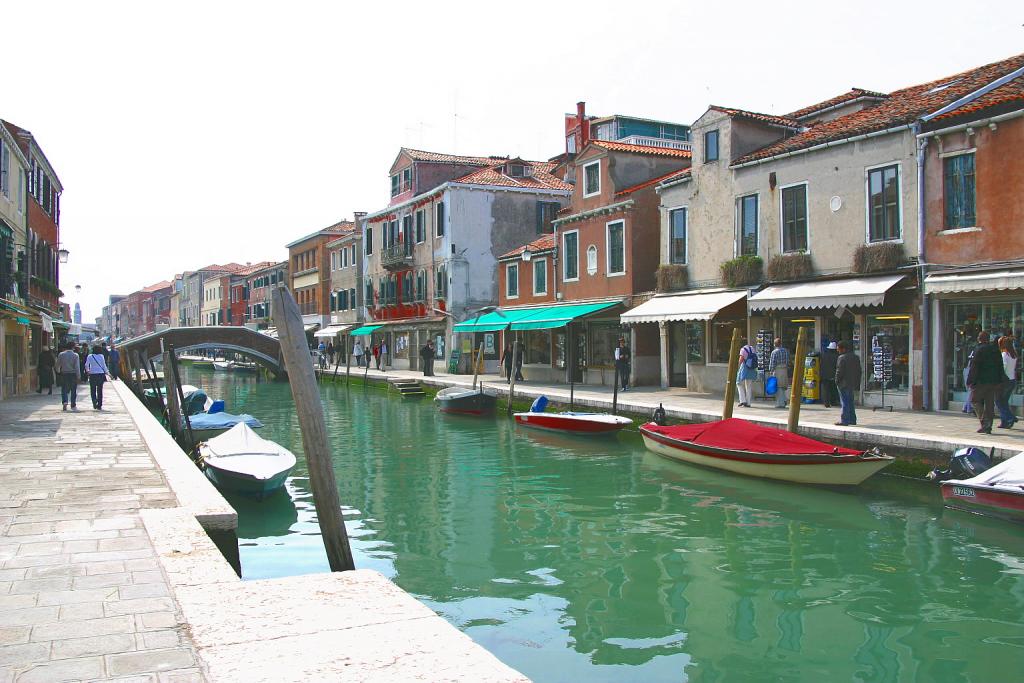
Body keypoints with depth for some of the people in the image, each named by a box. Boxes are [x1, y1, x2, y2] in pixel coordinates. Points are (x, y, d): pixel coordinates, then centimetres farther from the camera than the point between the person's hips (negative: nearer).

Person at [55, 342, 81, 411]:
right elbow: (77, 366, -11)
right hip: (73, 374, -2)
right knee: (73, 390, 7)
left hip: (64, 374, 2)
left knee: (64, 389, 8)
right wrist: (78, 376, -6)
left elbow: (57, 365, 7)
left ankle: (64, 401, -15)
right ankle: (73, 405, 10)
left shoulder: (61, 354, 0)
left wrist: (58, 372, 26)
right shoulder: (75, 355, -7)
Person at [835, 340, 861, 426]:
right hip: (852, 384, 8)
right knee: (850, 402, 17)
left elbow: (839, 372, -17)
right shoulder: (856, 357, 11)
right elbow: (859, 371, 14)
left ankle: (844, 421, -5)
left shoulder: (842, 358, -15)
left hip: (844, 384, -8)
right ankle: (852, 419, 21)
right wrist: (857, 382, 17)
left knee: (844, 402, -5)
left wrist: (837, 381, -6)